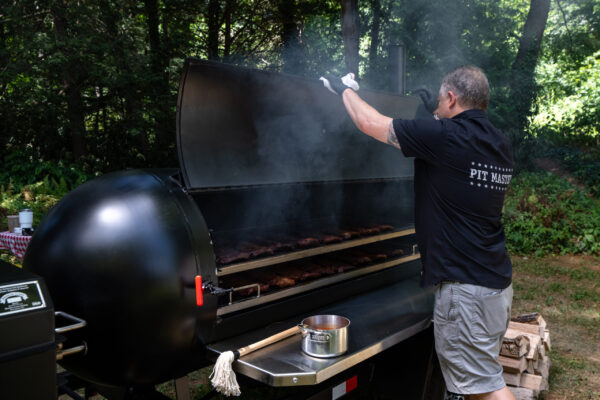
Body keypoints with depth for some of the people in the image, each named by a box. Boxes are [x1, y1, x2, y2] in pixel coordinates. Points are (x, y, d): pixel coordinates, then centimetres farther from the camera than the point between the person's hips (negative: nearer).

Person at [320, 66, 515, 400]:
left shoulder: (446, 136, -17)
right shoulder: (501, 146, 7)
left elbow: (369, 122, -9)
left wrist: (345, 89, 9)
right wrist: (441, 121, 30)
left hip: (466, 287, -9)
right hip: (498, 281, 9)